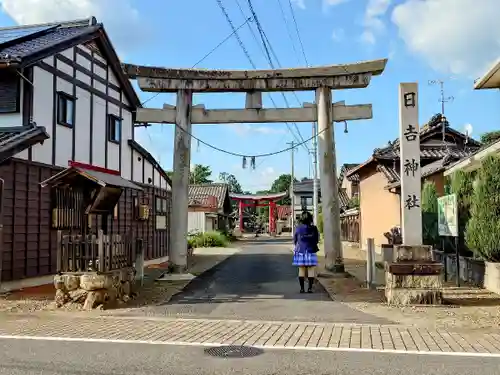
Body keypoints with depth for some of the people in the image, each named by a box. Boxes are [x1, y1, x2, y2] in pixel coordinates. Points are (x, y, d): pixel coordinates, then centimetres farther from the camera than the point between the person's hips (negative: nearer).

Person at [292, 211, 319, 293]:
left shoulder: (298, 229, -6)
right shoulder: (314, 229, -6)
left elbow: (294, 241, 5)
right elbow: (317, 240, 7)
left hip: (300, 252, 0)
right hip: (311, 252, 0)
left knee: (301, 270, 6)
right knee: (311, 270, 6)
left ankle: (302, 288, 7)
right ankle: (310, 288, 4)